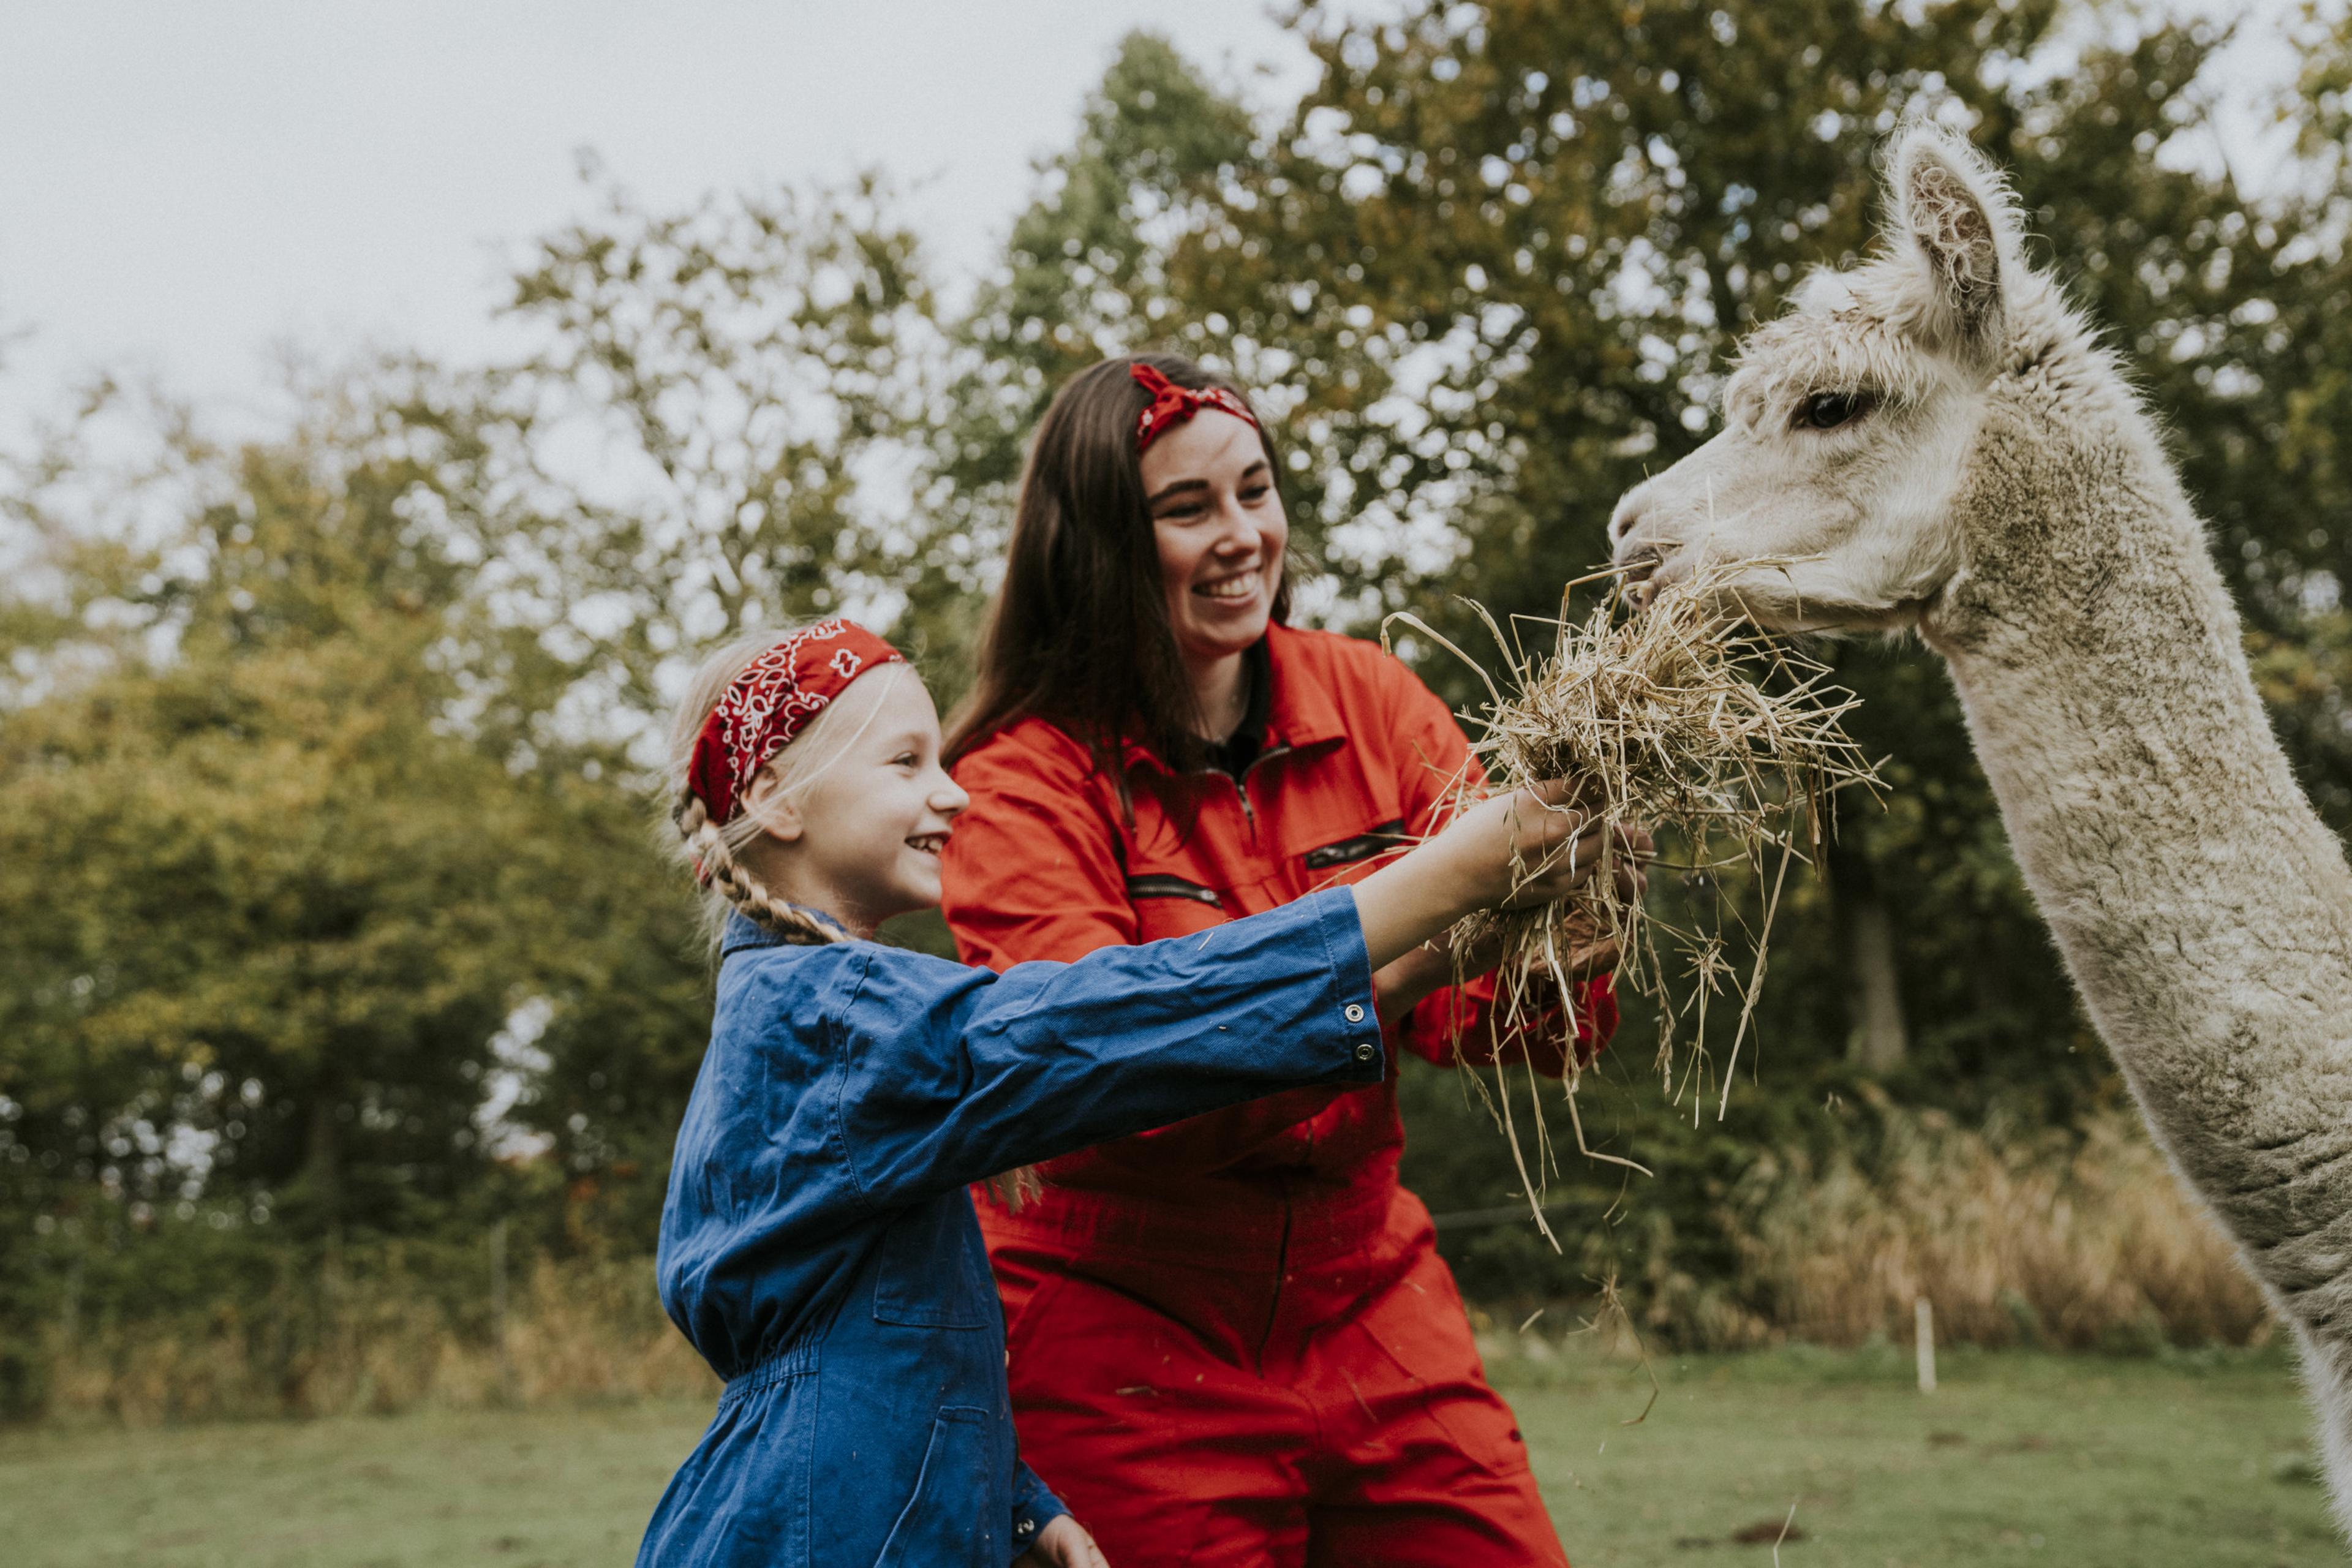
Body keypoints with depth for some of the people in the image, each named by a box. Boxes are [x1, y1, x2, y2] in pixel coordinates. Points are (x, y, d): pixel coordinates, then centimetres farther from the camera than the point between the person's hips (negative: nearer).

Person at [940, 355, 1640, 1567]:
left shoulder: (1369, 702, 0)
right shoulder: (1024, 780, -12)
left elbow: (1486, 1013, -5)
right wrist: (1396, 958, -36)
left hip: (1367, 1297, 4)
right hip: (1126, 1338, -3)